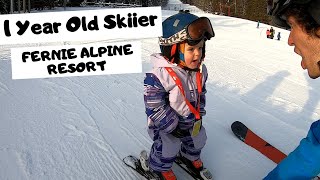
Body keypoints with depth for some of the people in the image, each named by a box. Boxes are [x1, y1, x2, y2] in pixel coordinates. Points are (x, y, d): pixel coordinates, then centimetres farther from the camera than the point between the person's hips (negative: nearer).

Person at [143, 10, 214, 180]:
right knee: (167, 150, 11)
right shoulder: (160, 75, -34)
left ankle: (190, 156, 60)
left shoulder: (200, 71, -11)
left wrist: (199, 115, 2)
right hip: (166, 125, -6)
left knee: (197, 142, 27)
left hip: (192, 121, 7)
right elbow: (154, 106, -27)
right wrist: (172, 127, -22)